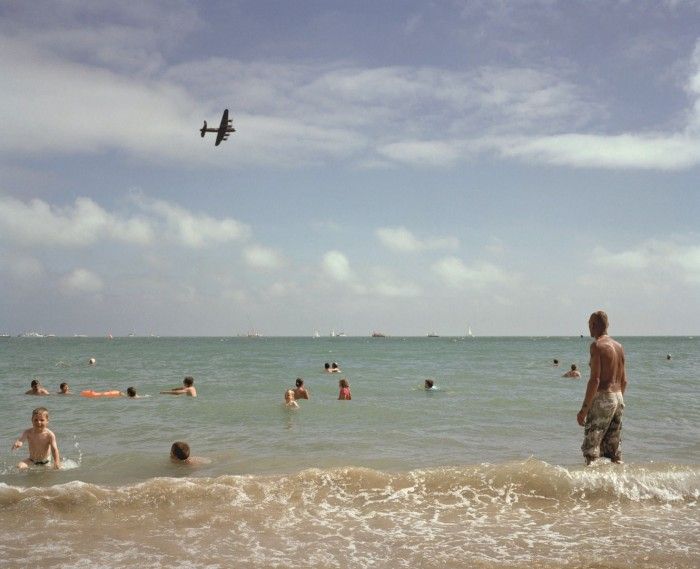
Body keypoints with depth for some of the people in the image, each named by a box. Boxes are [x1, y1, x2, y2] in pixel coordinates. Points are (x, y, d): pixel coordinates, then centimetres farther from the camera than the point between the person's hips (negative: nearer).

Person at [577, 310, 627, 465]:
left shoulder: (597, 345, -12)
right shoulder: (619, 346, 13)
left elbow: (595, 380, -19)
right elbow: (624, 380, 17)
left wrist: (584, 409, -17)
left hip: (602, 398, -8)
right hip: (618, 398, 8)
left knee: (591, 447, -4)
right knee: (614, 448, 15)